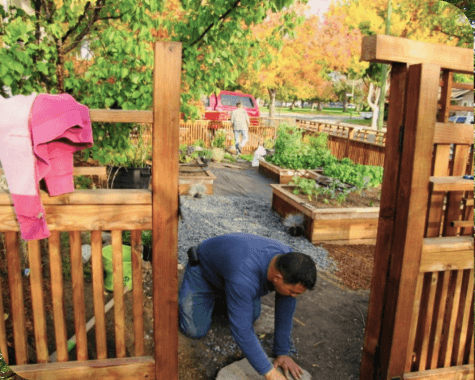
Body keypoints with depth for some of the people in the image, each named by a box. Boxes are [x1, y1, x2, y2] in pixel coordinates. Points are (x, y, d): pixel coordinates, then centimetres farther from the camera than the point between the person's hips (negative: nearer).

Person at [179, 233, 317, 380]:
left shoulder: (288, 259, -27)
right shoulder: (243, 279, -46)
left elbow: (285, 307, -17)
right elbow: (241, 330, -40)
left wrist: (283, 352, -12)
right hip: (203, 272, -5)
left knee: (250, 317, 5)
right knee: (195, 330, -8)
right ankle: (185, 294, 19)